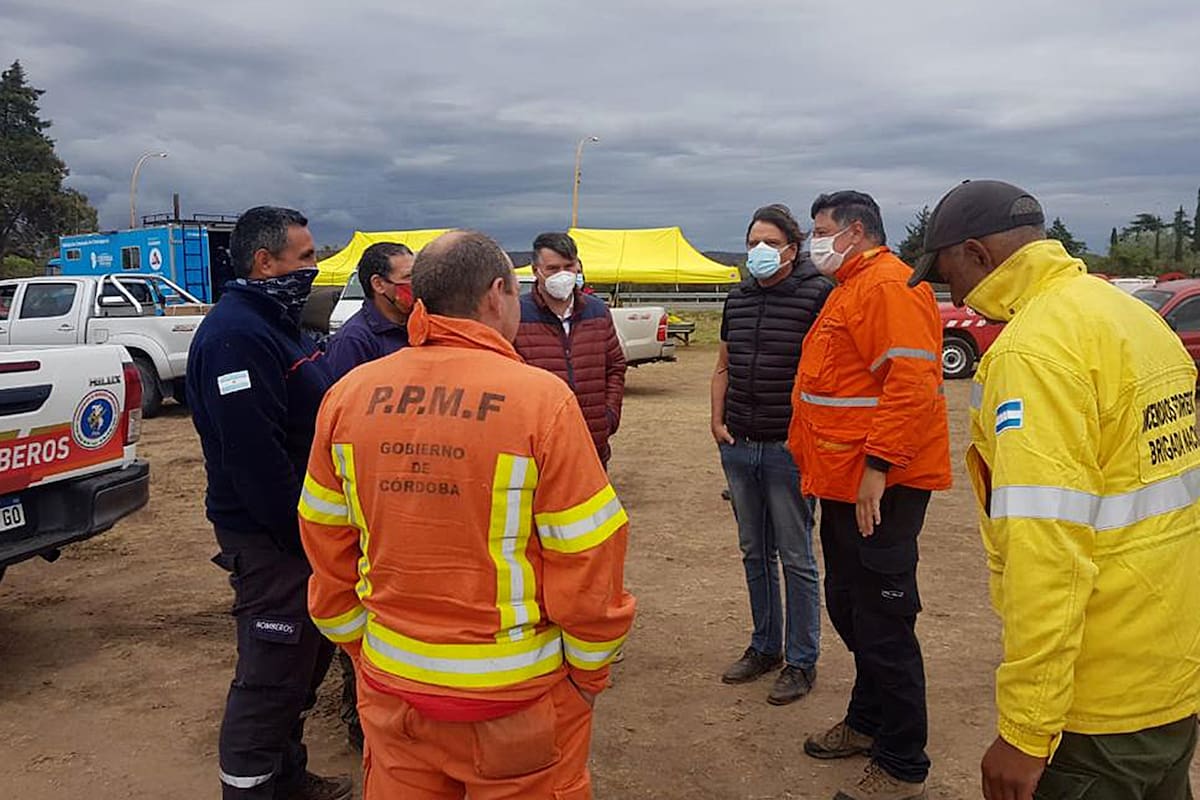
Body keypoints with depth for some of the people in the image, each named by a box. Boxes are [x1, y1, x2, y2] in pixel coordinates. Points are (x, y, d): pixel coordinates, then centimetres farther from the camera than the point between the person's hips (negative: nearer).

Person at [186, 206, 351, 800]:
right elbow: (254, 454, -27)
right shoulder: (234, 335, -20)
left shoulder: (277, 323, 14)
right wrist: (303, 532, -21)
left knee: (306, 657, 20)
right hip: (270, 538, -11)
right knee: (271, 673, -1)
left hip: (304, 530, 11)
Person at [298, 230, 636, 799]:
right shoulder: (541, 398, -17)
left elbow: (326, 548, 4)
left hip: (390, 686, 4)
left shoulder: (348, 395, -3)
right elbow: (587, 557, -14)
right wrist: (590, 673, 1)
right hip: (514, 697, -4)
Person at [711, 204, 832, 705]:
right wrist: (717, 421, 8)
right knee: (754, 554, 16)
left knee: (795, 558, 3)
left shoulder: (817, 295, -9)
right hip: (738, 447, 7)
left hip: (788, 449, -6)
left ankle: (801, 662, 18)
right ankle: (765, 647, 31)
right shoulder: (737, 299, 11)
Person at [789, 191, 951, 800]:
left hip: (877, 488, -11)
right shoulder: (850, 289, 19)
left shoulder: (889, 287, -15)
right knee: (848, 608, 21)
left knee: (882, 624, -1)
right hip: (843, 484, 11)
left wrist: (877, 468, -26)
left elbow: (912, 385, -25)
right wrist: (817, 463, 21)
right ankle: (867, 722, 38)